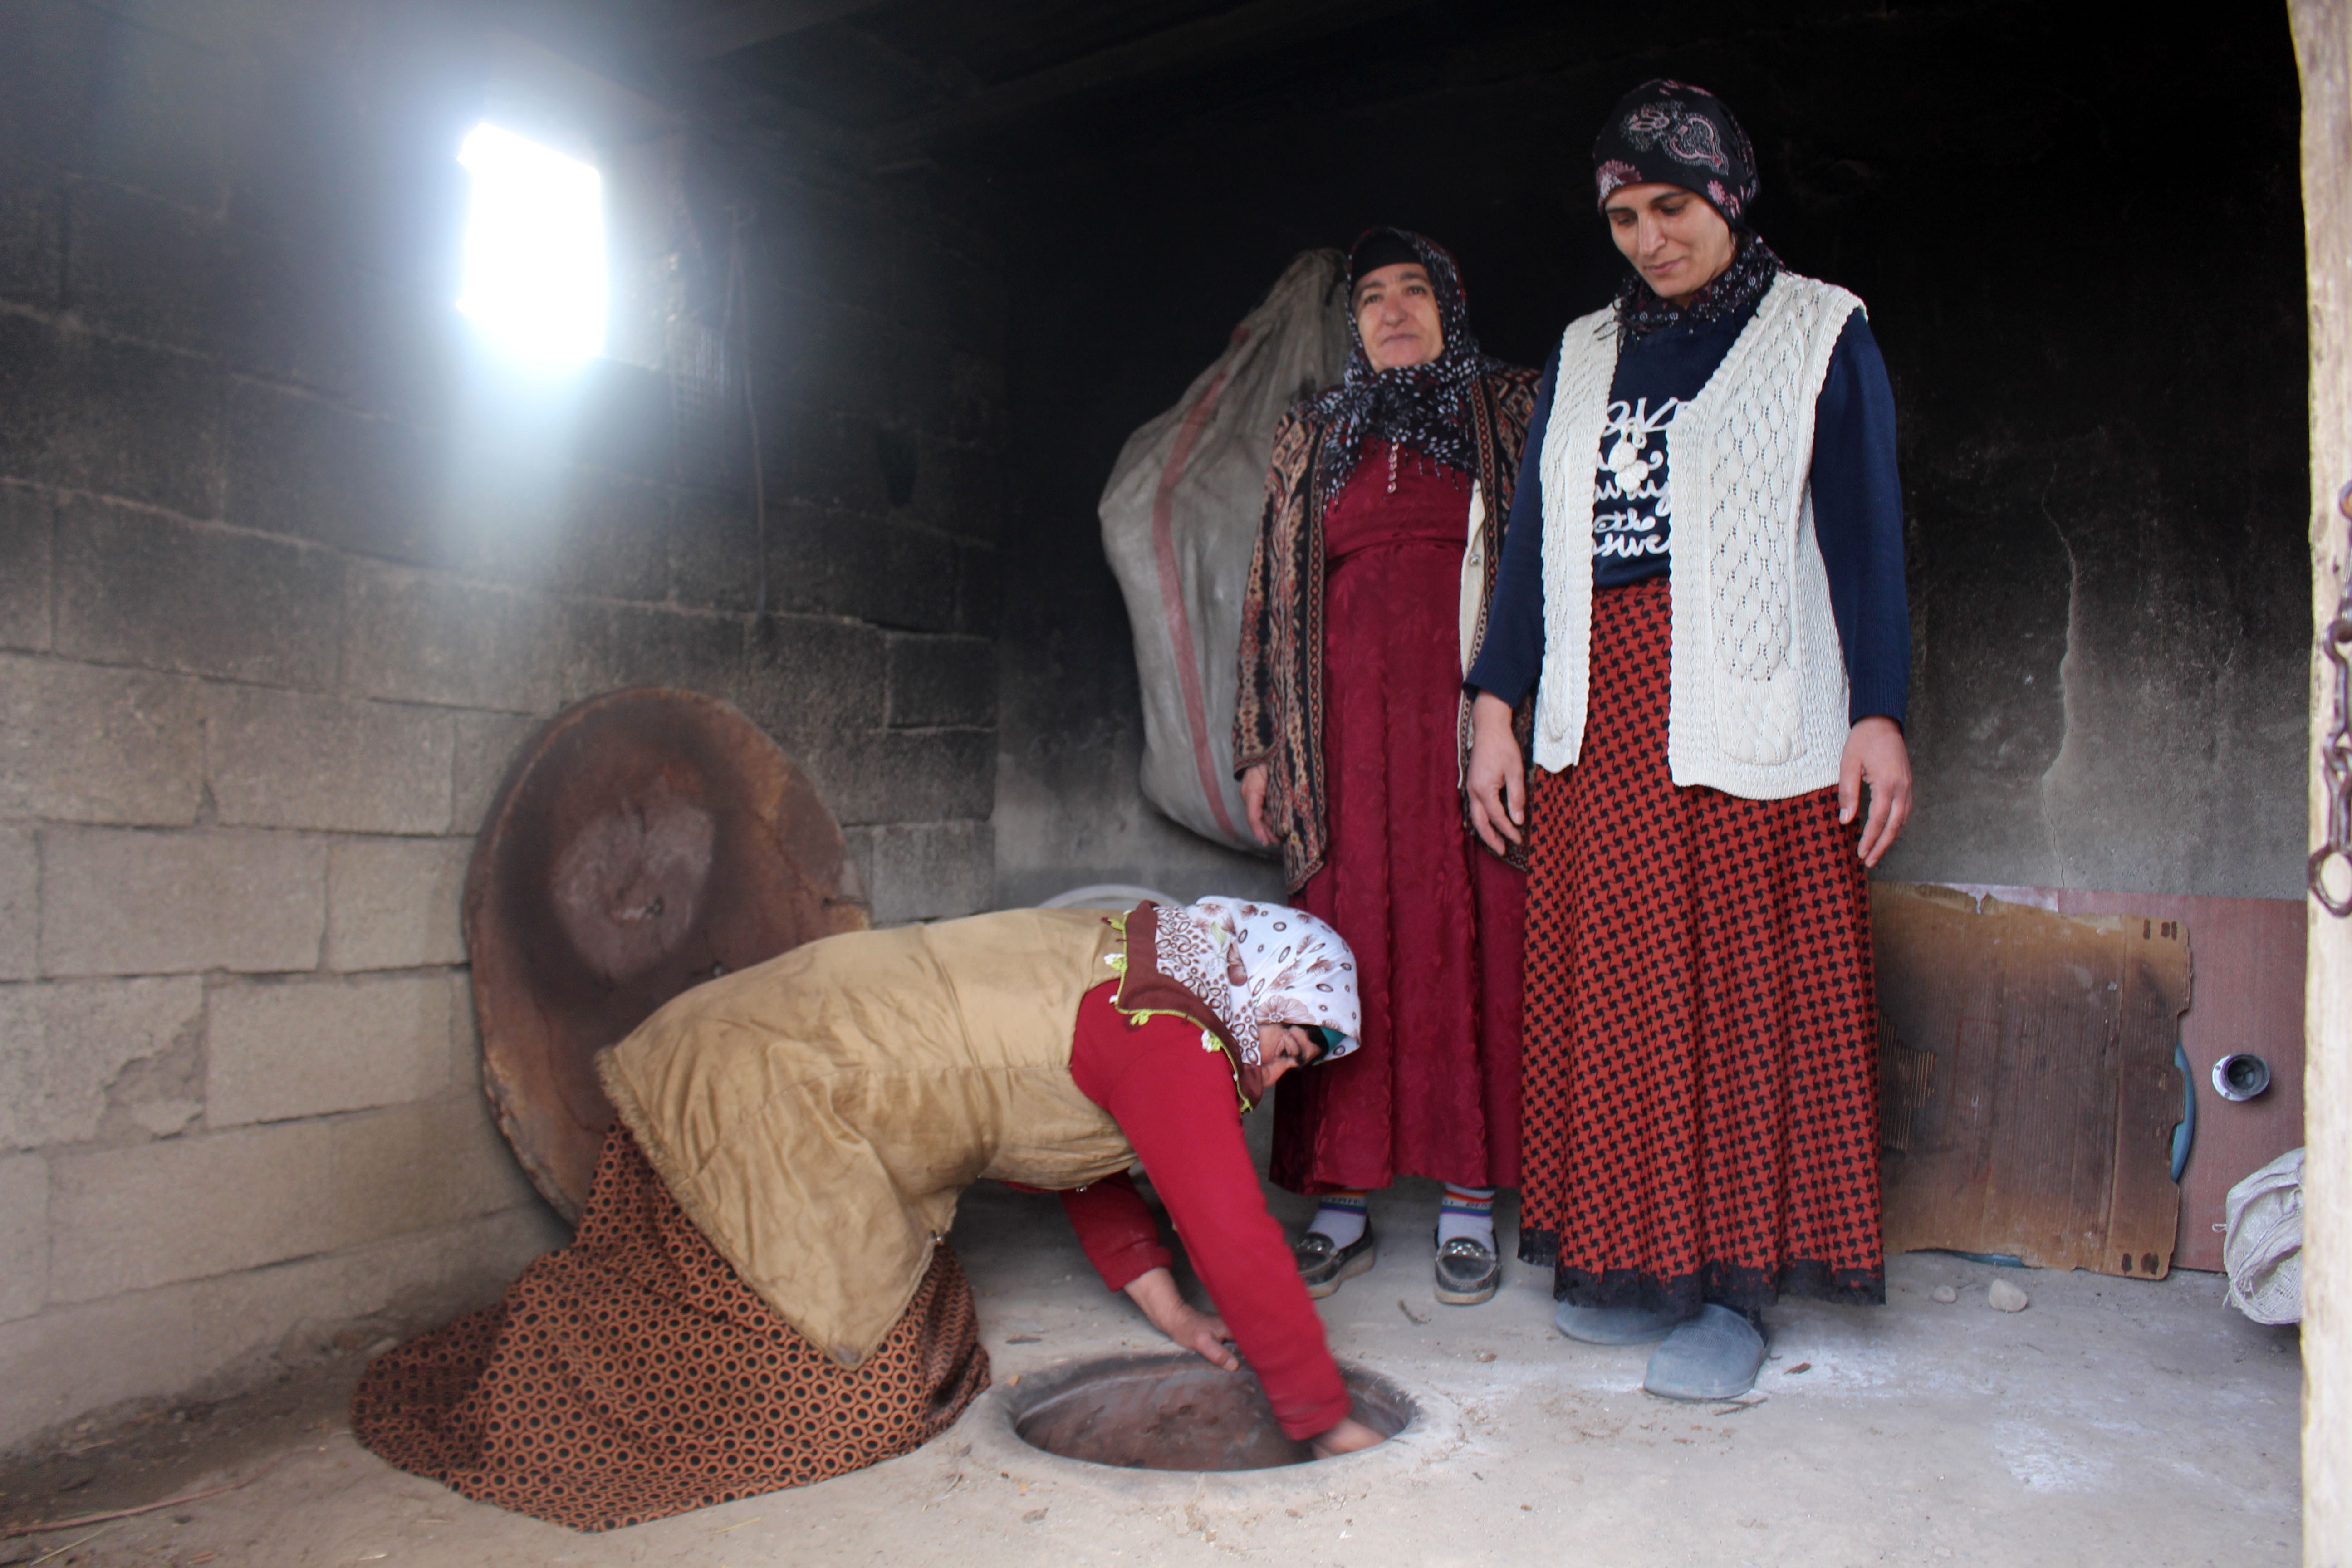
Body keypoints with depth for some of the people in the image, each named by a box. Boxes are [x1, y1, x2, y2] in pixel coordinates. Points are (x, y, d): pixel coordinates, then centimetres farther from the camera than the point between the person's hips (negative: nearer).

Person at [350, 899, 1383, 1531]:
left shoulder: (1126, 967, 10)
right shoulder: (1172, 1042, -19)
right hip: (761, 1116, -10)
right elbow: (1239, 1248, -18)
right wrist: (1331, 1429, -7)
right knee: (859, 1395, -4)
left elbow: (1087, 1158, 21)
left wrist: (1171, 1316, 20)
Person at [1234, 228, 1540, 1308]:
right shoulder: (1312, 440, 19)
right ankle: (1342, 1207, 8)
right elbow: (1270, 599, 16)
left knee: (1472, 948, -3)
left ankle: (1471, 1204, 7)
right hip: (1347, 726, 2)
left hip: (1473, 720, -1)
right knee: (1348, 951, 0)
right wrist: (1259, 747, 9)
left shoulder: (1511, 414, 13)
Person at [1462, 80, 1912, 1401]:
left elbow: (1868, 533, 1)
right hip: (1600, 720, 4)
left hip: (1752, 721, -4)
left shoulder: (1821, 332, 7)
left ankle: (1738, 1282, 10)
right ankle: (1637, 1257, 18)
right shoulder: (1585, 353, 17)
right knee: (1614, 991, 5)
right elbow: (1534, 535, 15)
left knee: (1748, 991, -1)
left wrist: (1881, 713, -7)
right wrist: (1497, 707, 9)